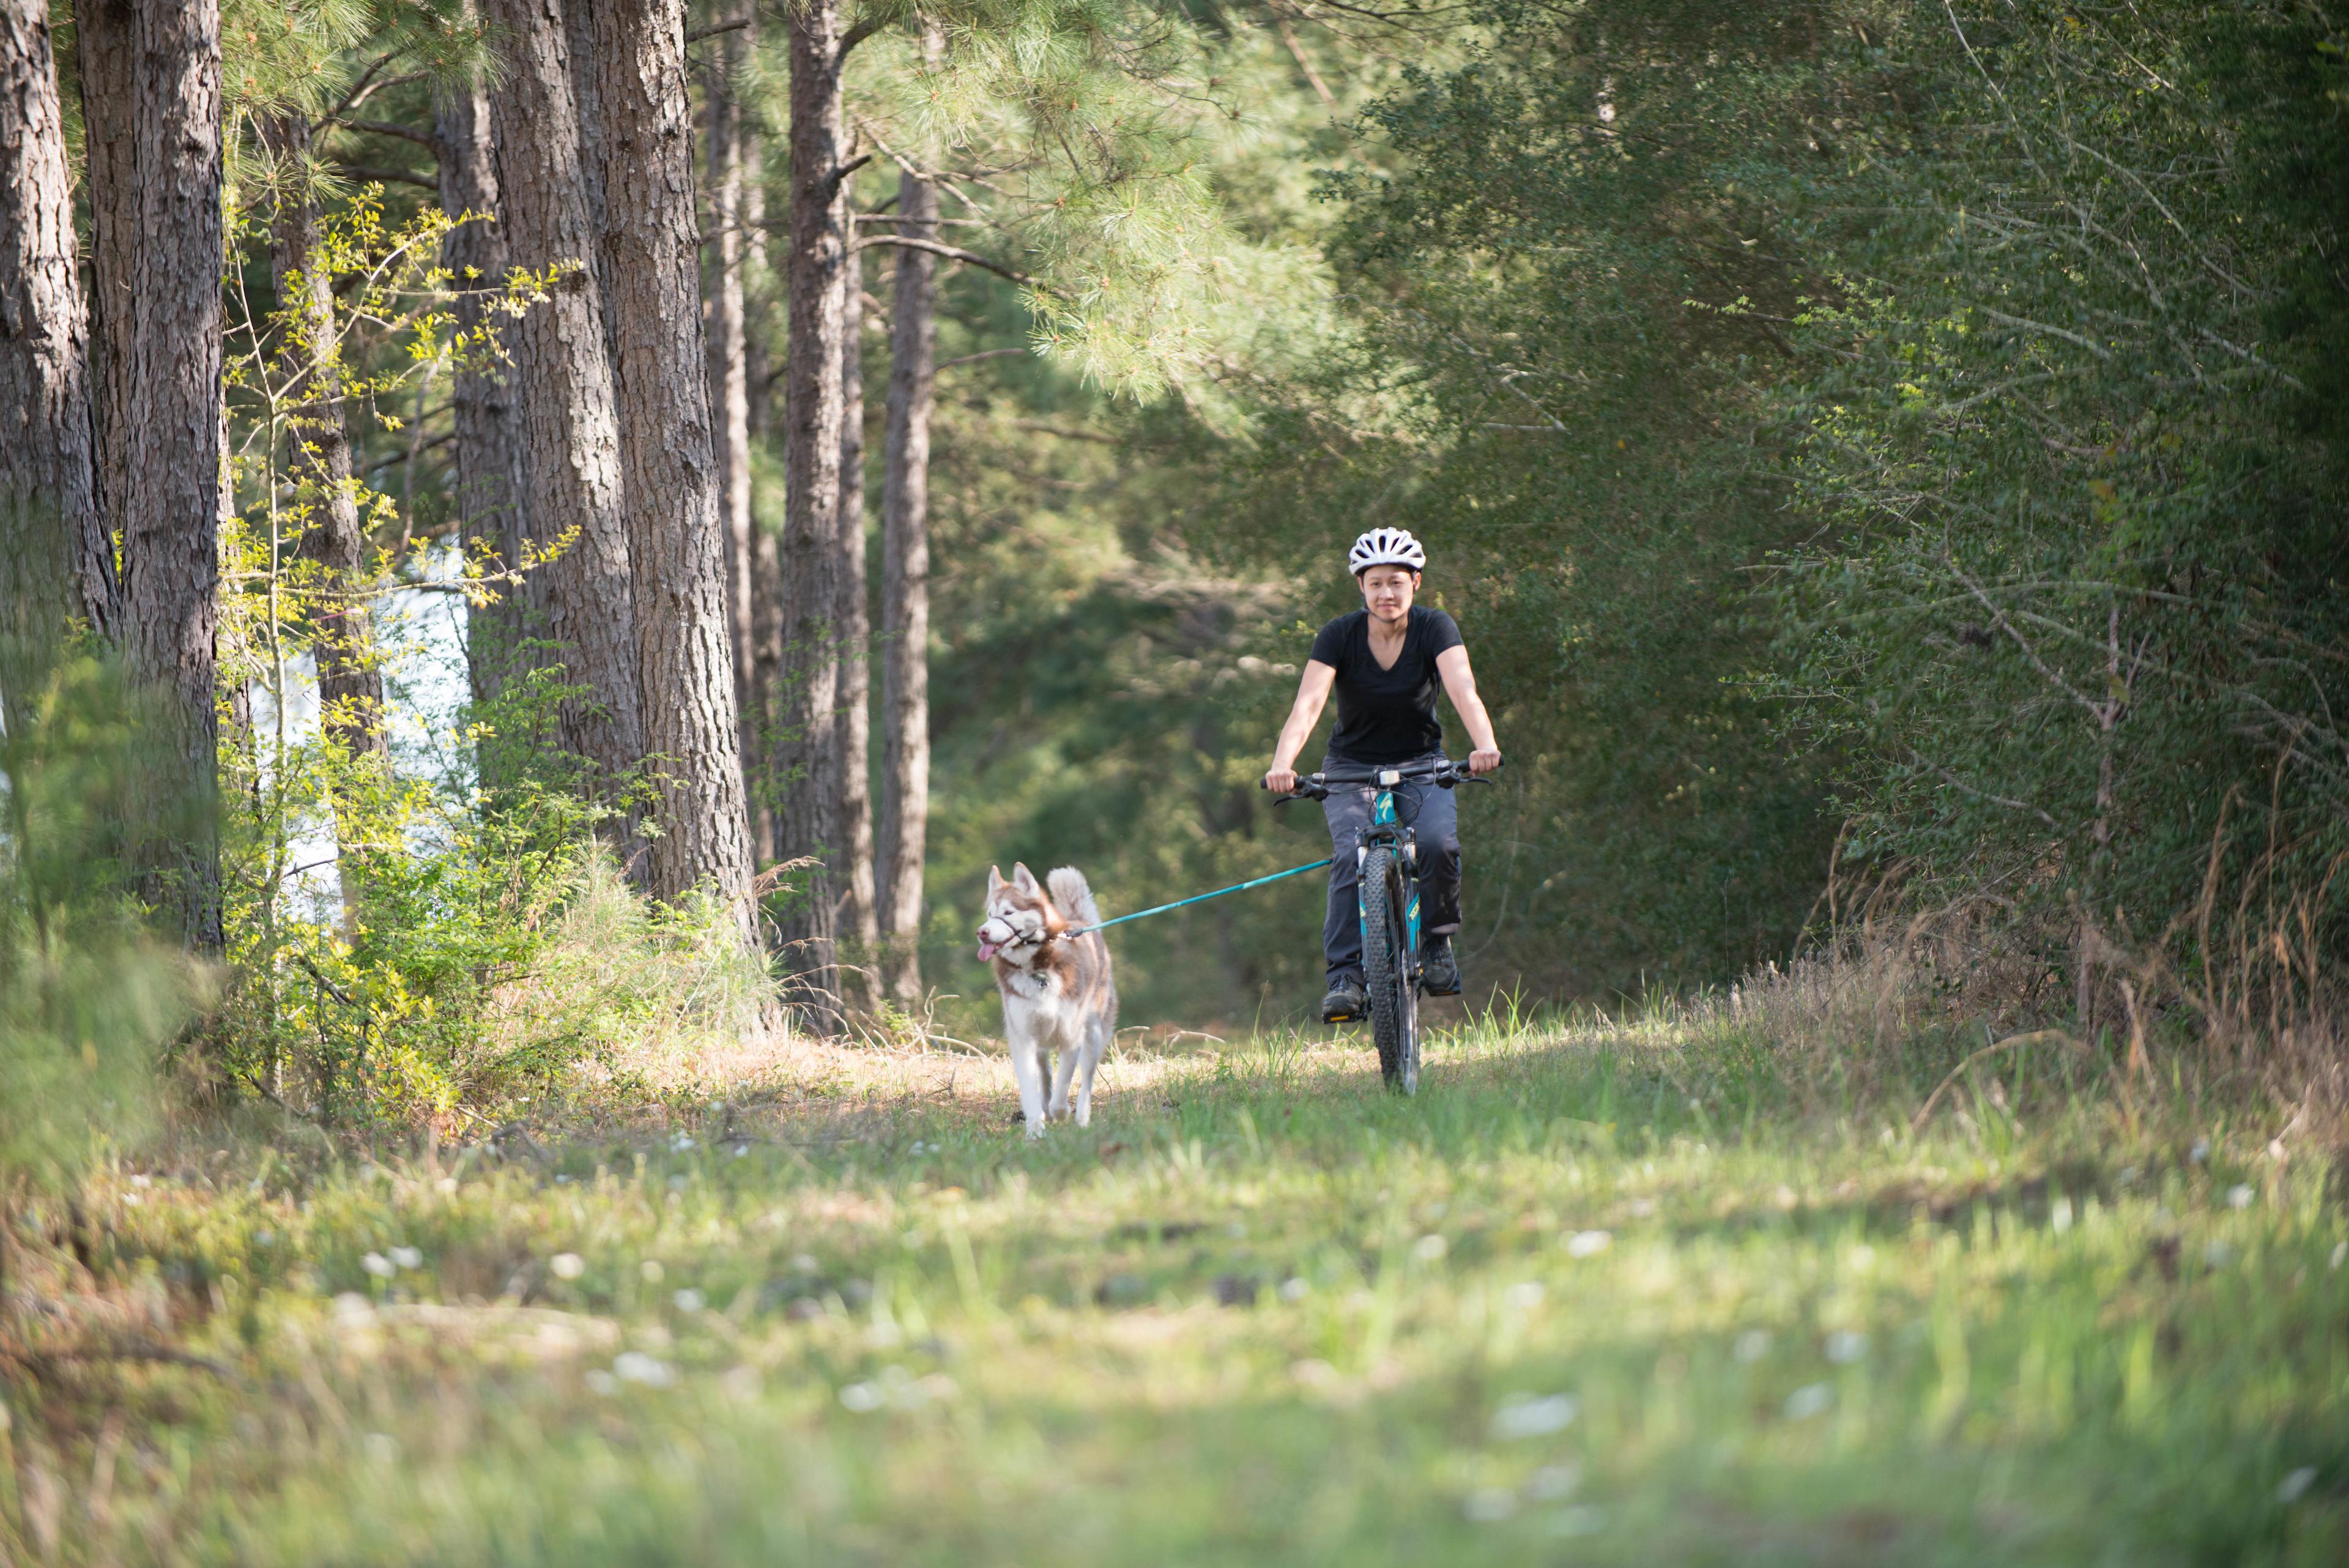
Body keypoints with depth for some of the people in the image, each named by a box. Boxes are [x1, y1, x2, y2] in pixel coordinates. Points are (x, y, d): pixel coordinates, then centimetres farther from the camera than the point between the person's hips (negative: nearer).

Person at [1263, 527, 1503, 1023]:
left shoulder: (1435, 629, -13)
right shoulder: (1340, 636, -15)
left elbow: (1463, 692, -29)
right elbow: (1307, 705, -27)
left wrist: (1484, 745, -49)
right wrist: (1282, 764, -46)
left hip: (1420, 764, 0)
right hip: (1352, 766, 0)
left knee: (1438, 843, -28)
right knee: (1350, 855, -27)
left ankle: (1436, 942, -4)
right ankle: (1345, 973, -24)